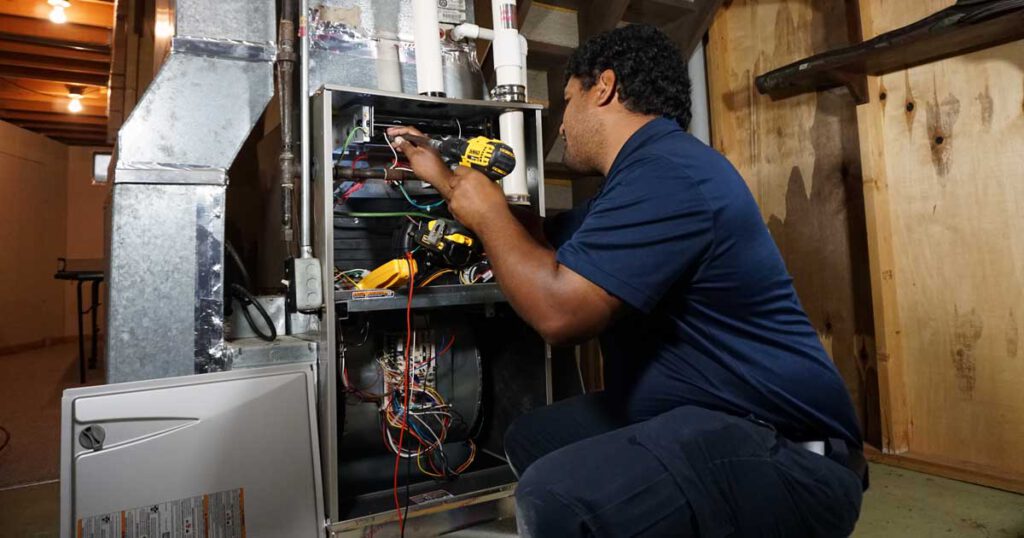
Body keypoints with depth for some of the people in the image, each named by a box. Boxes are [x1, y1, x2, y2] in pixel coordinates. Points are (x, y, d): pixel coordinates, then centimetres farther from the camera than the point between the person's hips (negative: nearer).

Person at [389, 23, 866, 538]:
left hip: (784, 452, -10)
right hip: (699, 417, 10)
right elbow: (542, 244, 24)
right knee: (532, 437, 15)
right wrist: (446, 180, 28)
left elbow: (558, 309, -25)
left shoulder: (667, 172, -20)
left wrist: (487, 210, -7)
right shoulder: (647, 175, 16)